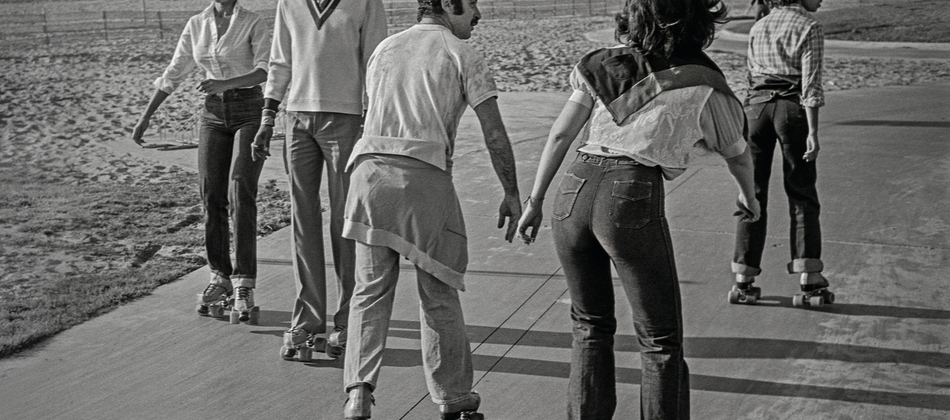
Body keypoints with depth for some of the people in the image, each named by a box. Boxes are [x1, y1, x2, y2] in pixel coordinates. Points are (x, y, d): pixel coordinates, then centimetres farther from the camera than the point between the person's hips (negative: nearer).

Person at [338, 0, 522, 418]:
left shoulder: (383, 50, 20)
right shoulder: (462, 55, 4)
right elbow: (494, 133, 0)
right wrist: (512, 194, 7)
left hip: (369, 168, 4)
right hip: (425, 176, -4)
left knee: (370, 290, 11)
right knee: (438, 292, 10)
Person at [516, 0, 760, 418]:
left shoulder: (603, 63, 17)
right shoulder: (706, 88, 8)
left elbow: (560, 136, 12)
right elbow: (737, 156, 24)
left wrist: (534, 202, 18)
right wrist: (748, 195, 44)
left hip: (572, 191, 5)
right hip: (632, 197, -4)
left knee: (591, 326, 22)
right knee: (661, 341, 9)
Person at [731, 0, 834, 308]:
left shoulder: (758, 28, 15)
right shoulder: (809, 28, -3)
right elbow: (810, 84, -10)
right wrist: (813, 131, -12)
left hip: (755, 106, 4)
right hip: (792, 109, -4)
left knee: (753, 194, 7)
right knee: (802, 196, 3)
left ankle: (743, 277, 5)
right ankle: (809, 277, -2)